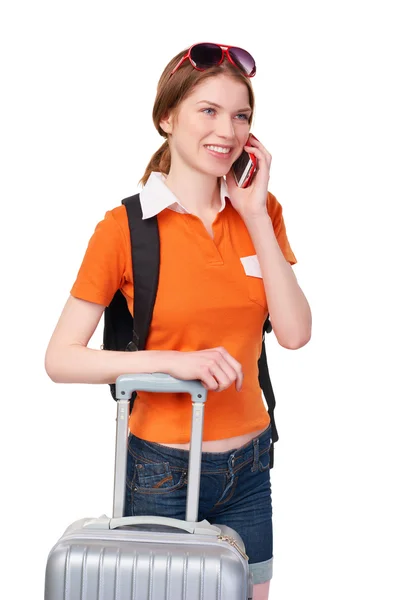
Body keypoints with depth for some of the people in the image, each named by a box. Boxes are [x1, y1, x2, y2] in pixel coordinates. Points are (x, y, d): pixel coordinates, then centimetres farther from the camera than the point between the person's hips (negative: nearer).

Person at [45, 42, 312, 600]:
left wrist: (257, 215, -11)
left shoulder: (260, 212, 2)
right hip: (163, 472, -4)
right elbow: (60, 359, -12)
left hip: (249, 466, 4)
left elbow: (294, 333, -9)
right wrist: (175, 362, -23)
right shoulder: (124, 227, -11)